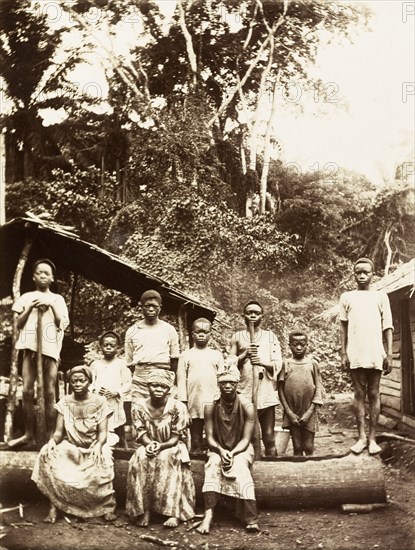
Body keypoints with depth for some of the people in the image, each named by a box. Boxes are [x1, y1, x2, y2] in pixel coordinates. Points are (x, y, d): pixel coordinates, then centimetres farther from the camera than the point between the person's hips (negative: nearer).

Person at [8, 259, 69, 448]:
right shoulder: (26, 297, 14)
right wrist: (30, 308, -3)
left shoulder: (57, 299, 13)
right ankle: (29, 434, 0)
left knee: (50, 393, -4)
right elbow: (19, 324, 10)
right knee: (27, 392, -5)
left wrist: (51, 305, -5)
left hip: (50, 348, -1)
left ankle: (50, 435, -2)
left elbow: (62, 324, 4)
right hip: (30, 347, 1)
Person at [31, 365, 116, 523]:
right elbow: (59, 431, -2)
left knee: (102, 461, -36)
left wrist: (98, 445, -32)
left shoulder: (99, 402, -6)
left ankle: (107, 506, -14)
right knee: (47, 454, -26)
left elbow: (102, 432, -10)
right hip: (71, 448, 2)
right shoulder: (64, 403, 0)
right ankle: (55, 505, -15)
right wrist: (52, 441, -26)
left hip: (93, 447, -2)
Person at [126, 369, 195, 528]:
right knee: (141, 459, -31)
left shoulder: (177, 407, -12)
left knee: (165, 458, -35)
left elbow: (177, 436, -11)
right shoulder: (138, 406, -6)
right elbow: (140, 433, -4)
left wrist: (161, 446, -29)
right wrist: (149, 444, -26)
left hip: (171, 448, -2)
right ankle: (143, 510, -27)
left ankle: (173, 512, -33)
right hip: (148, 446, 2)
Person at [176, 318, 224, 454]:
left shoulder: (217, 355, 9)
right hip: (193, 401, 0)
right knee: (195, 436, 6)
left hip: (213, 402, 0)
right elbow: (181, 380, 4)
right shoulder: (186, 355, 7)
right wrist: (183, 402, -2)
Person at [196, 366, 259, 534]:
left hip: (241, 450, -1)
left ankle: (251, 518, -41)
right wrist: (221, 451, -26)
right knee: (213, 465, -32)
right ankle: (208, 514, -43)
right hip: (219, 450, 1)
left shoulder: (247, 407, -10)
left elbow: (246, 439, -12)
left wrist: (232, 453, -28)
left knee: (240, 466, -33)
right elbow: (210, 438, -7)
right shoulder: (211, 407, -6)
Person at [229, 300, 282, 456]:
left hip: (266, 394, 0)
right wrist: (245, 355, -11)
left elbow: (278, 364, 3)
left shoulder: (271, 336, 11)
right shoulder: (237, 337, 11)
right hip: (244, 393, 0)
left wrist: (262, 362, -16)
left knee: (269, 437, -1)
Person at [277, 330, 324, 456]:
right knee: (297, 447, 6)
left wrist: (309, 412, -8)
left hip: (309, 413, 0)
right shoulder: (286, 364, 0)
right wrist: (290, 413, -7)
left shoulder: (312, 364, 1)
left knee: (309, 447, 4)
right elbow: (281, 390, 0)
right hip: (292, 414, 0)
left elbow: (318, 389, -1)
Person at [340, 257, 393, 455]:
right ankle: (361, 437, 8)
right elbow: (343, 326, 10)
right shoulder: (347, 297, 9)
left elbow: (387, 327, 6)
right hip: (355, 354, 0)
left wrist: (389, 354, -1)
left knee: (374, 394, 3)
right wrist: (343, 353, 3)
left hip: (375, 354, 0)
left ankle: (372, 438, 8)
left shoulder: (381, 296, 8)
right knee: (359, 394, 3)